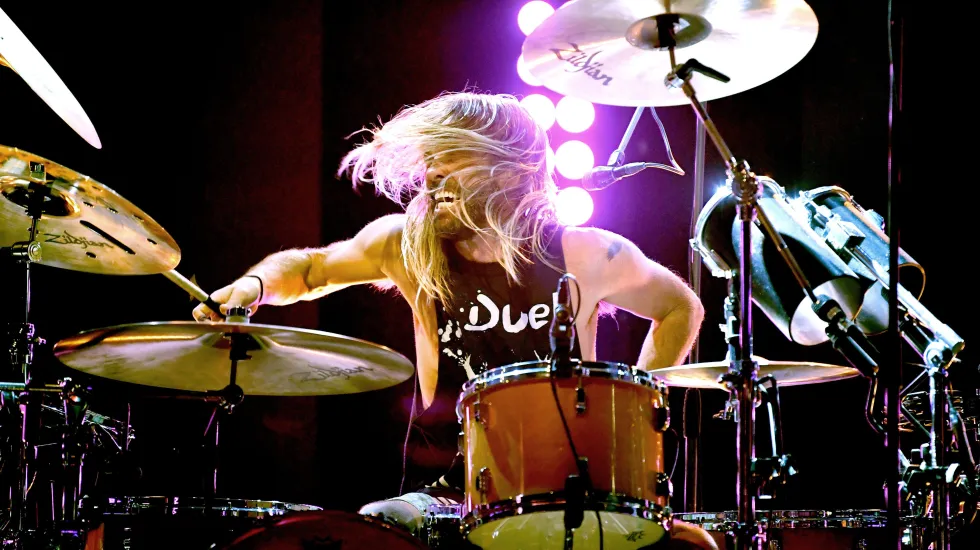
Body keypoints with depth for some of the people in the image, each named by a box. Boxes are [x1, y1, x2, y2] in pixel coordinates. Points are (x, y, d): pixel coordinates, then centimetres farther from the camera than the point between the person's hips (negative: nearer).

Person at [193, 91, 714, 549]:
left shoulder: (587, 258, -5)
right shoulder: (407, 248, -1)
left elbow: (682, 310, 14)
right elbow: (307, 268, 18)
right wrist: (254, 285, -4)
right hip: (445, 491, 1)